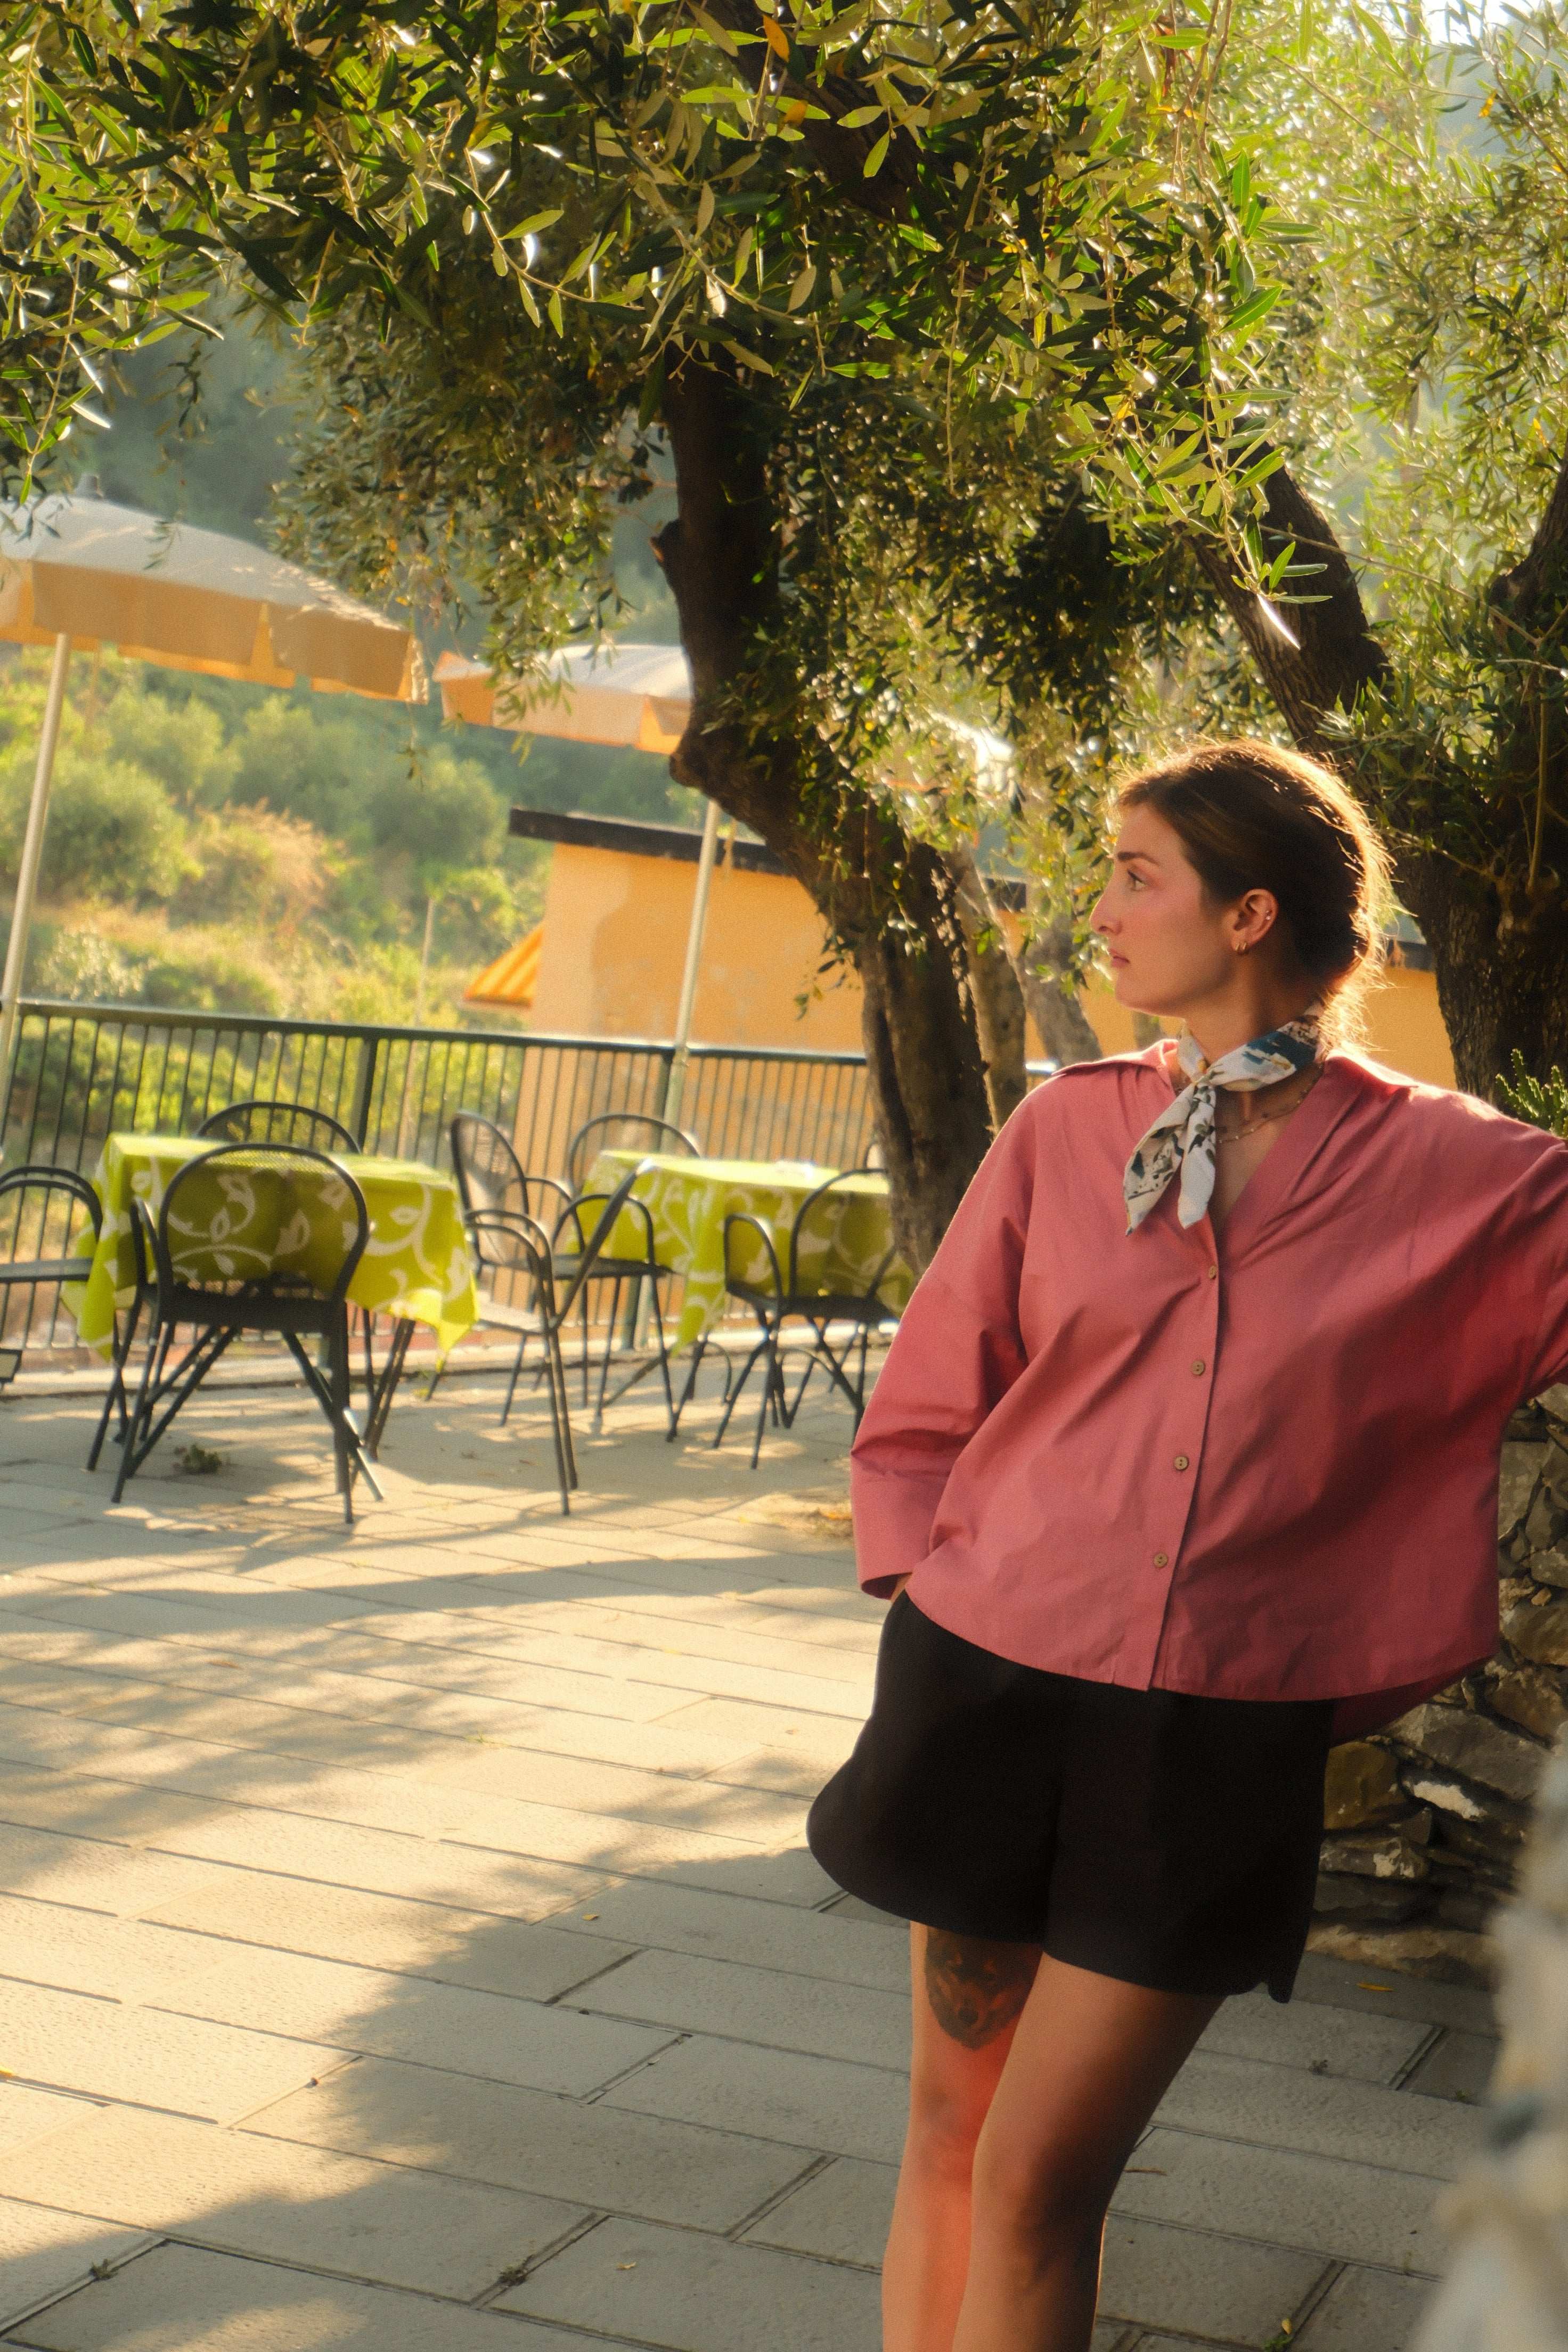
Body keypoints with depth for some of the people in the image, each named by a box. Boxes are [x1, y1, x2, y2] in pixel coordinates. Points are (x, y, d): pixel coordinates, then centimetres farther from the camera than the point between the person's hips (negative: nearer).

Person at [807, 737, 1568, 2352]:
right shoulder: (1066, 1129, 4)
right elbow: (920, 1416, 11)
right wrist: (944, 1597, 0)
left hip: (1220, 1756, -2)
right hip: (993, 1692, 2)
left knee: (1038, 2182, -1)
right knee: (951, 2133, 11)